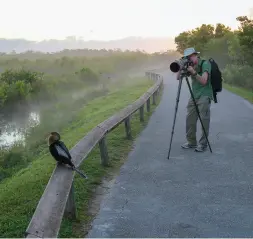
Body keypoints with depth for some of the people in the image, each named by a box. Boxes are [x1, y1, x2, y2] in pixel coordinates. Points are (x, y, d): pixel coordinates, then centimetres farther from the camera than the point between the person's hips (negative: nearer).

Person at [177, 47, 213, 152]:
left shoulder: (205, 64, -9)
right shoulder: (190, 65, 10)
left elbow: (203, 81, -20)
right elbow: (178, 78, 6)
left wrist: (193, 72, -27)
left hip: (204, 96, -6)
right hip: (194, 96, 7)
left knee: (204, 121, -5)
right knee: (190, 120, 3)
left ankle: (203, 144, 3)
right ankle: (191, 142, 14)